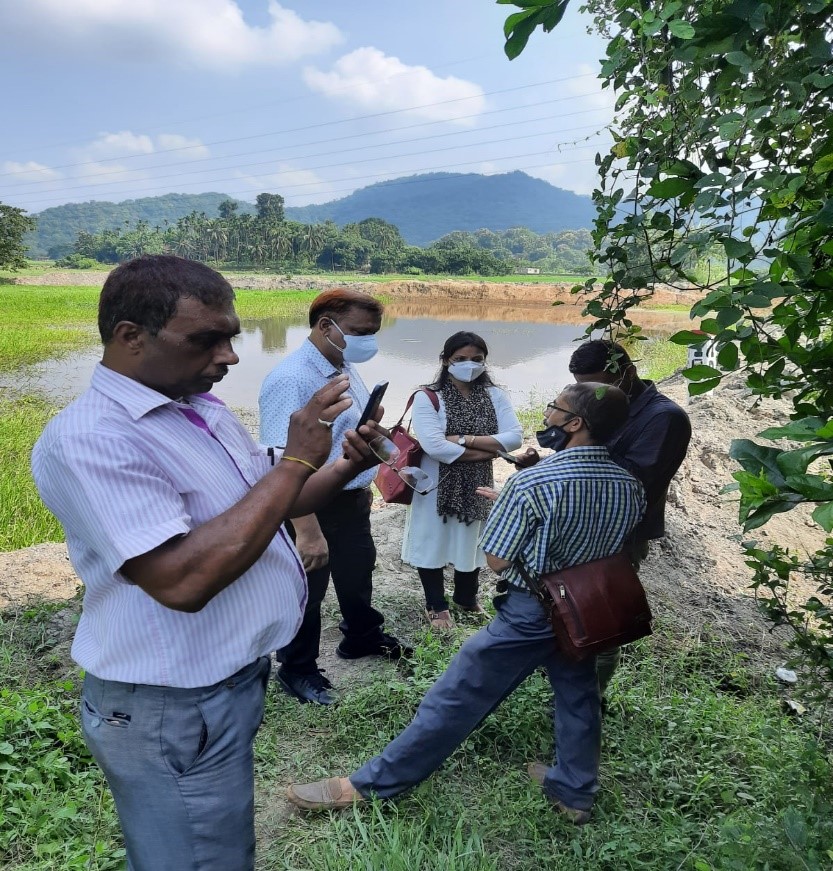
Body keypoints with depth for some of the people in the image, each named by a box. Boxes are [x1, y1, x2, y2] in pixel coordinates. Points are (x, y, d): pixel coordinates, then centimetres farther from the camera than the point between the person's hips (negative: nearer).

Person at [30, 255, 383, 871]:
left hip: (231, 682, 9)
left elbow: (263, 508, 15)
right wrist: (296, 460, -27)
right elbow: (181, 580, -33)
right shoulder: (87, 439, -24)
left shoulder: (205, 410, 4)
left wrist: (347, 467, -3)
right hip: (177, 713, -9)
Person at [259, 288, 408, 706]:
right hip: (312, 507, -8)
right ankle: (297, 670, 36)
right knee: (307, 590, 12)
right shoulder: (291, 379, -28)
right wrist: (308, 531, -36)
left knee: (358, 571, 27)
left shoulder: (346, 368, 1)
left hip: (352, 499, 9)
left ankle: (361, 637, 52)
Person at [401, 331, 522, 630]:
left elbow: (515, 437, -13)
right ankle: (437, 605, 31)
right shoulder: (428, 397, -13)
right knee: (433, 543, 9)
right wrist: (486, 451, -18)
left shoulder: (494, 396, -1)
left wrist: (464, 440, -22)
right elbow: (433, 446, -25)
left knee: (471, 542, 19)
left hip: (477, 485, 4)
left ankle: (466, 598, 43)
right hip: (437, 485, -4)